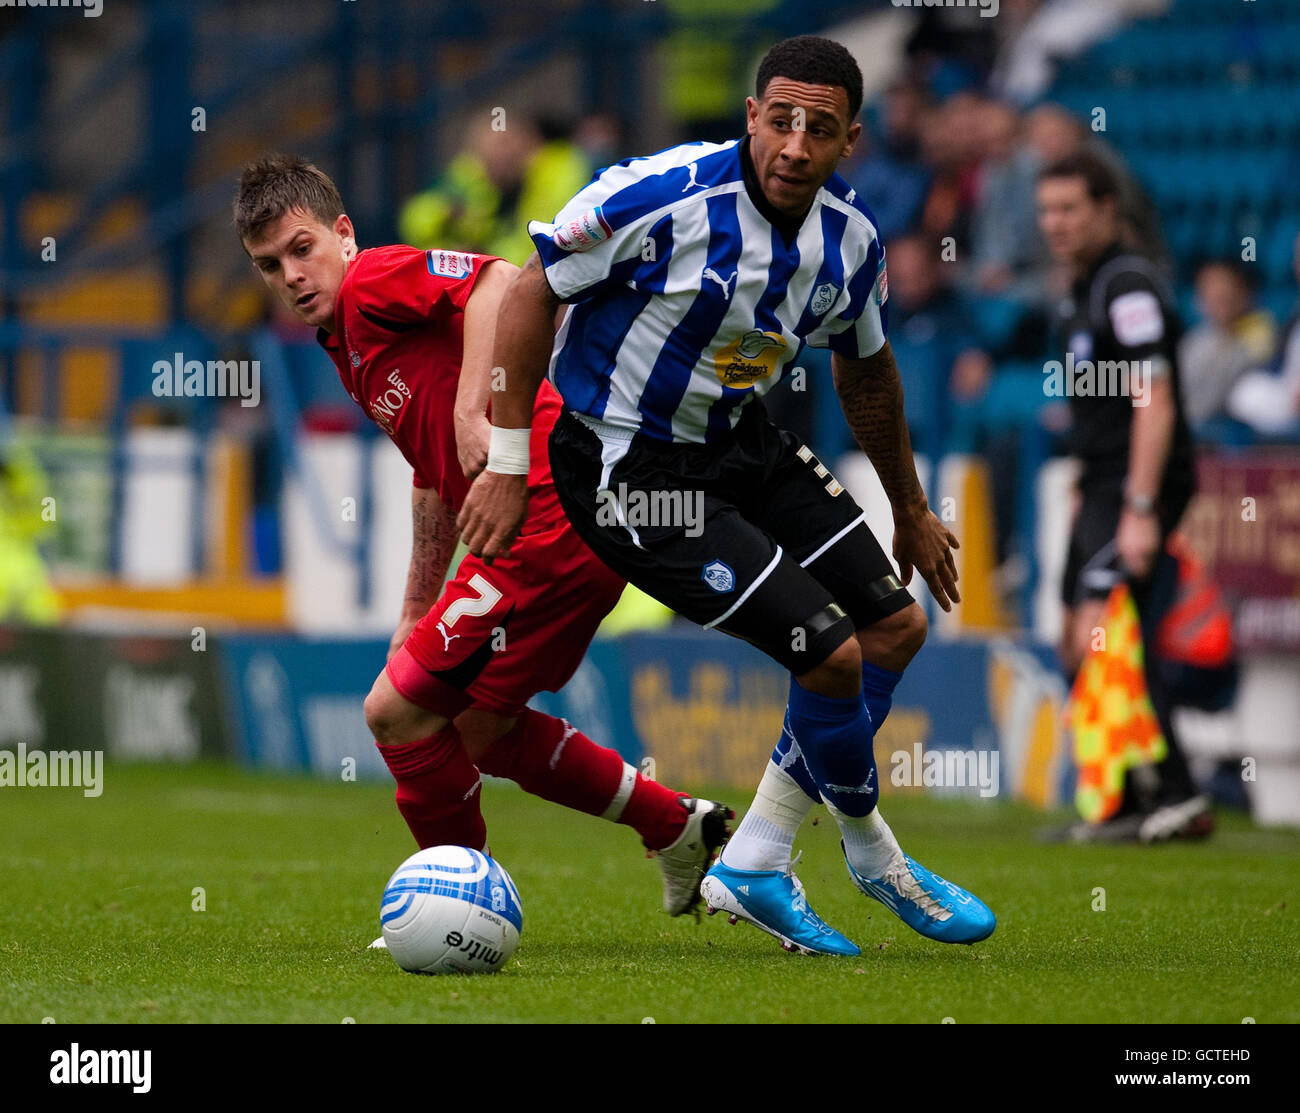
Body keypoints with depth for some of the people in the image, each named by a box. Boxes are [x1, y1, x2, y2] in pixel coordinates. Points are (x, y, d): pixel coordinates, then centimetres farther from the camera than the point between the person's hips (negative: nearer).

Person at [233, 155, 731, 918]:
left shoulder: (373, 280, -7)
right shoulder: (349, 346, 23)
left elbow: (499, 282, -26)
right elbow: (436, 475, 32)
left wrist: (473, 412, -29)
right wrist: (419, 610, 32)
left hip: (551, 519, -11)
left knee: (396, 711, -6)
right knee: (477, 728, 22)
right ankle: (679, 830, 30)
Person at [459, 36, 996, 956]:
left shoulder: (851, 239, -5)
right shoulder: (662, 196, -26)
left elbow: (867, 370, 14)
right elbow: (534, 291, -17)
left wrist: (910, 509, 24)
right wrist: (509, 466, -17)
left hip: (744, 446, 8)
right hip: (632, 468, -8)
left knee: (896, 626, 8)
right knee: (833, 655, -13)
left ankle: (755, 866, 18)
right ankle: (871, 853, 16)